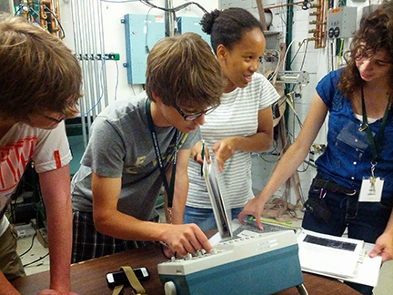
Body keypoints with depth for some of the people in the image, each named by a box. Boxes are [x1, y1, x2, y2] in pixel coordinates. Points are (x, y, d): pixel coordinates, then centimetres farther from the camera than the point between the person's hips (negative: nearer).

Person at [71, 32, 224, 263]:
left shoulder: (190, 114, -19)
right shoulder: (113, 128, -34)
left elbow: (178, 175, -9)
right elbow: (104, 216, -30)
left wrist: (178, 233, -19)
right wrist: (166, 231, -44)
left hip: (141, 216, 5)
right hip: (93, 218, -4)